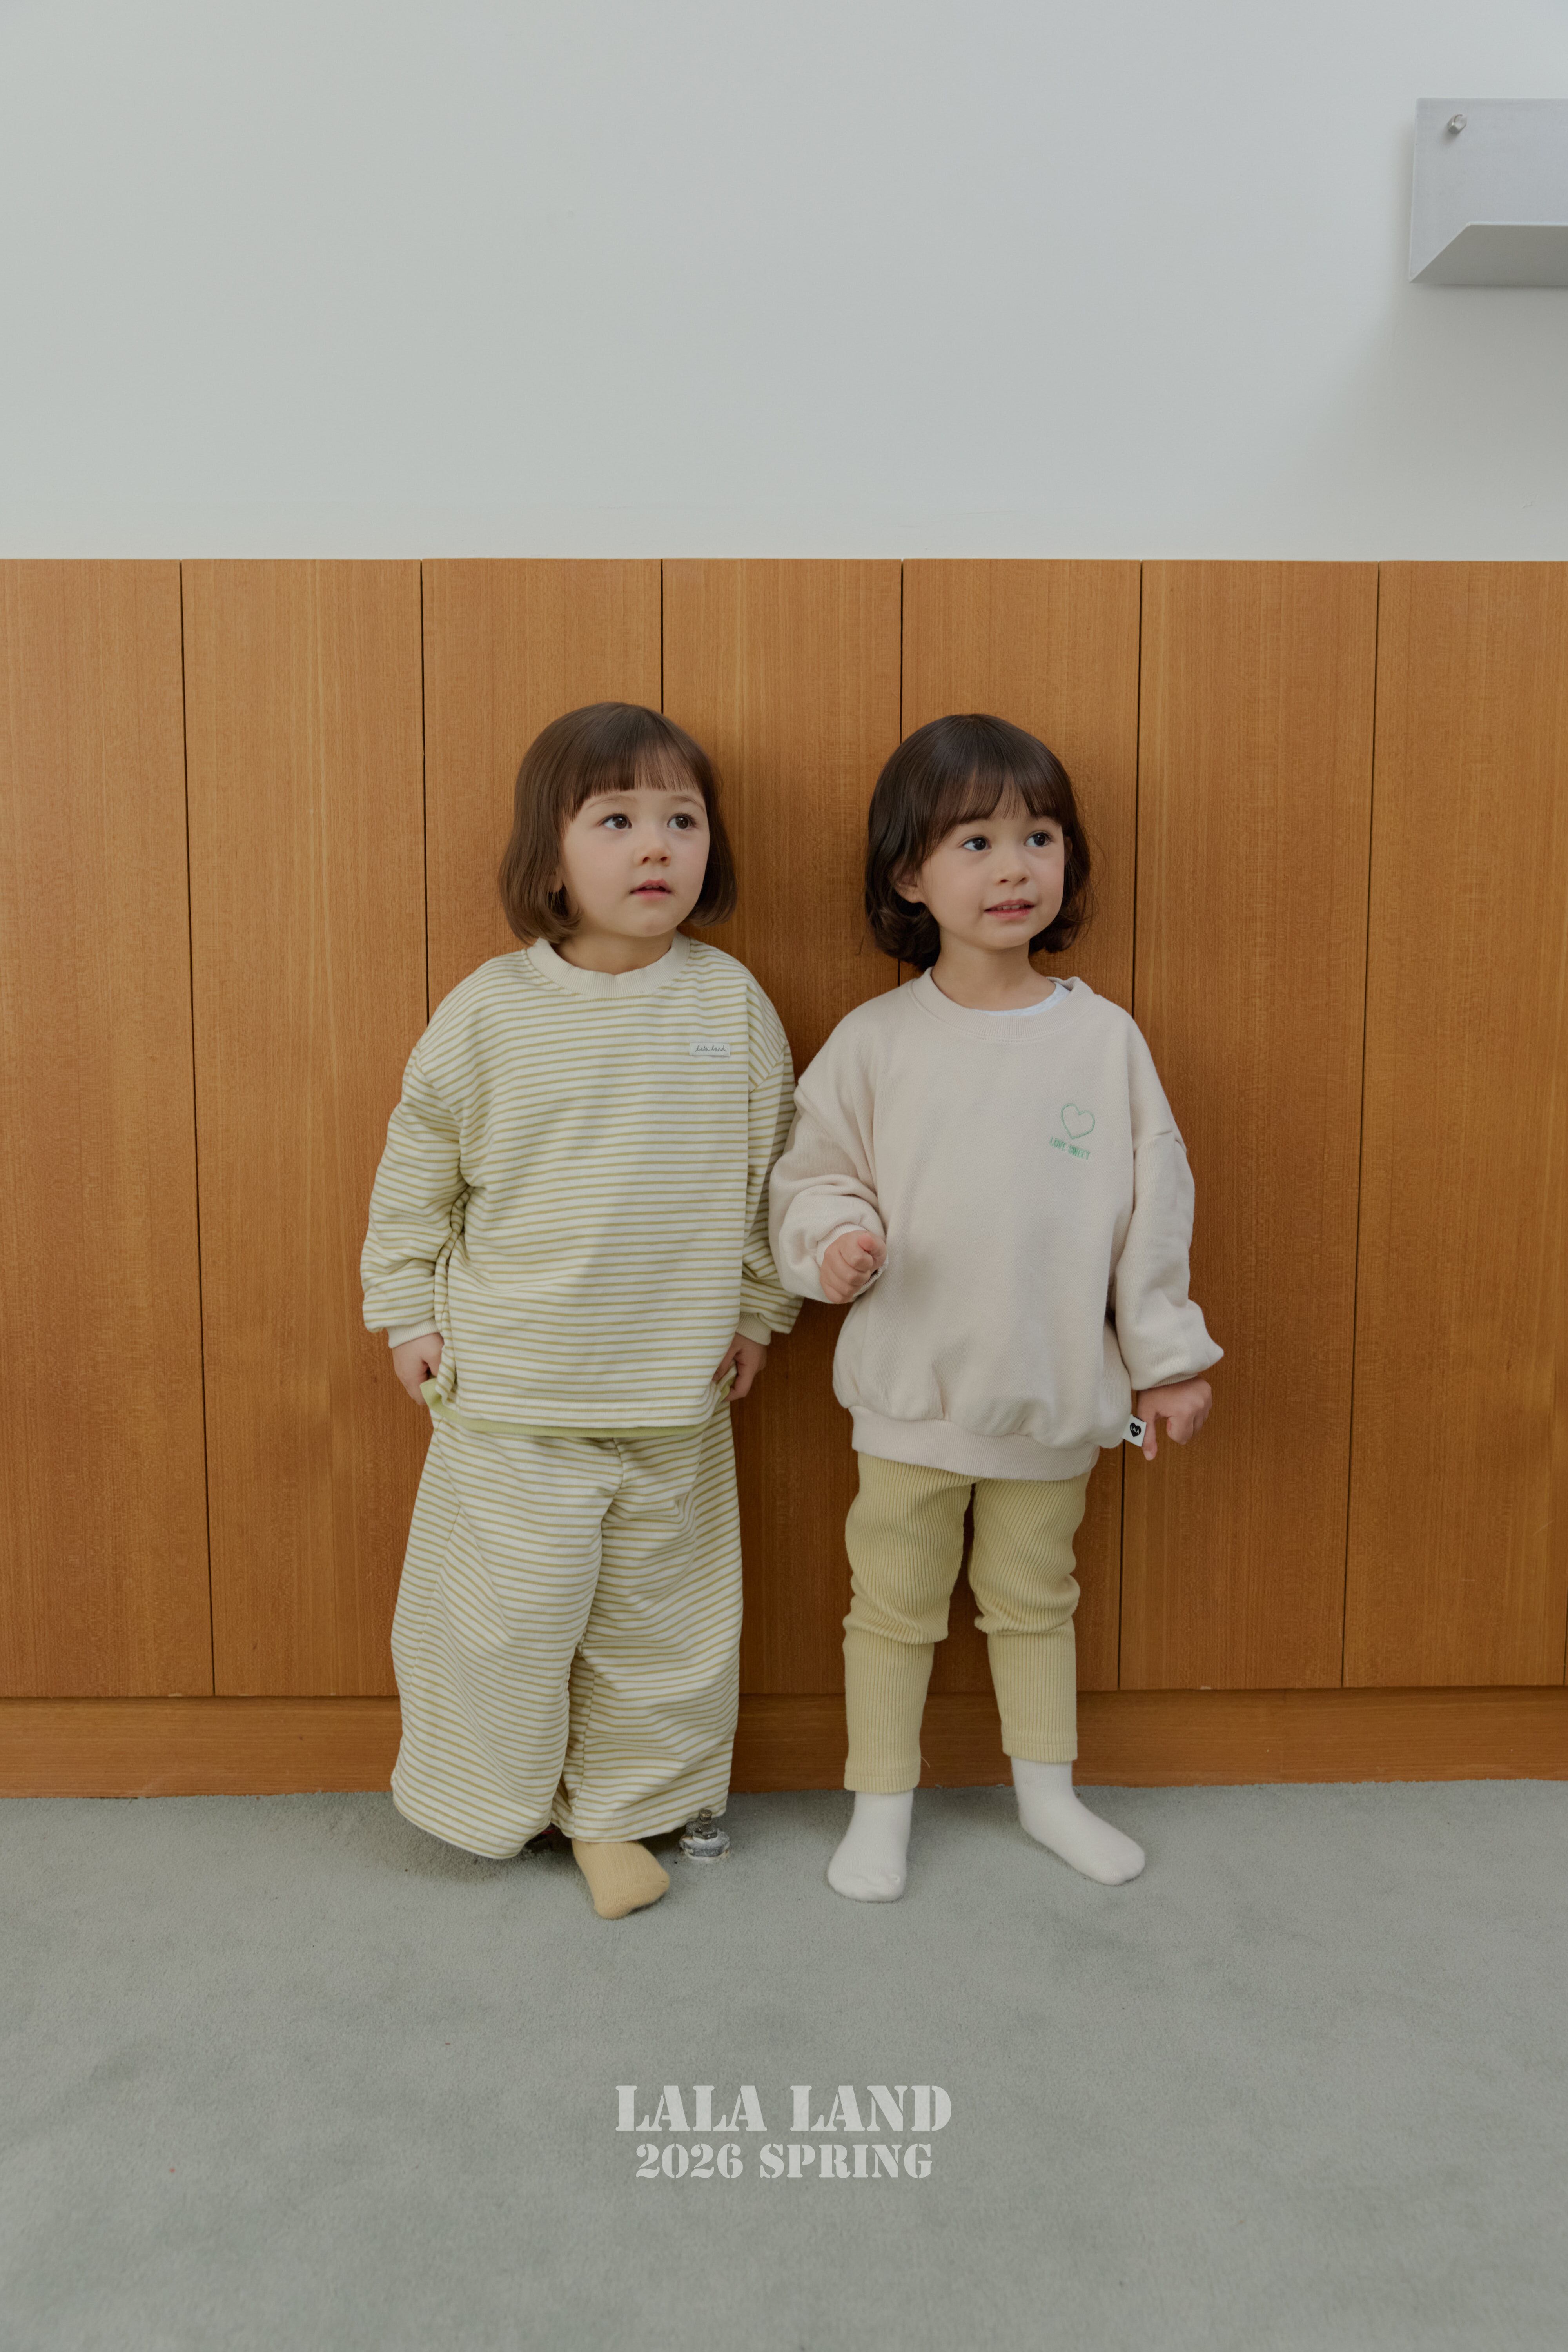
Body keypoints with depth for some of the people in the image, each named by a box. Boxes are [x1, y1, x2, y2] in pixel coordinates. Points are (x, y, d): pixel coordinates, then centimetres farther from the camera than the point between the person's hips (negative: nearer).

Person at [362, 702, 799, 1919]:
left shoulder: (731, 999, -4)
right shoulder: (492, 1008, -7)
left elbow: (772, 1166, 6)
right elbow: (417, 1169, 3)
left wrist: (758, 1307, 8)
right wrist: (409, 1313, 3)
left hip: (675, 1384, 2)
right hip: (512, 1380, -1)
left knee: (656, 1611, 13)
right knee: (509, 1603, 8)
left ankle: (616, 1812, 34)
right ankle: (493, 1799, 34)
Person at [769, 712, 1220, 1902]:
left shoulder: (1104, 1037, -5)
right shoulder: (876, 1041, -7)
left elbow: (1154, 1204, 1)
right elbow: (812, 1174, 1)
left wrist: (1168, 1357, 3)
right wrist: (833, 1241, -20)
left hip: (1056, 1392, 1)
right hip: (911, 1390, -1)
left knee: (1034, 1595, 21)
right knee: (894, 1603, 14)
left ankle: (1047, 1788, 42)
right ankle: (882, 1806, 33)